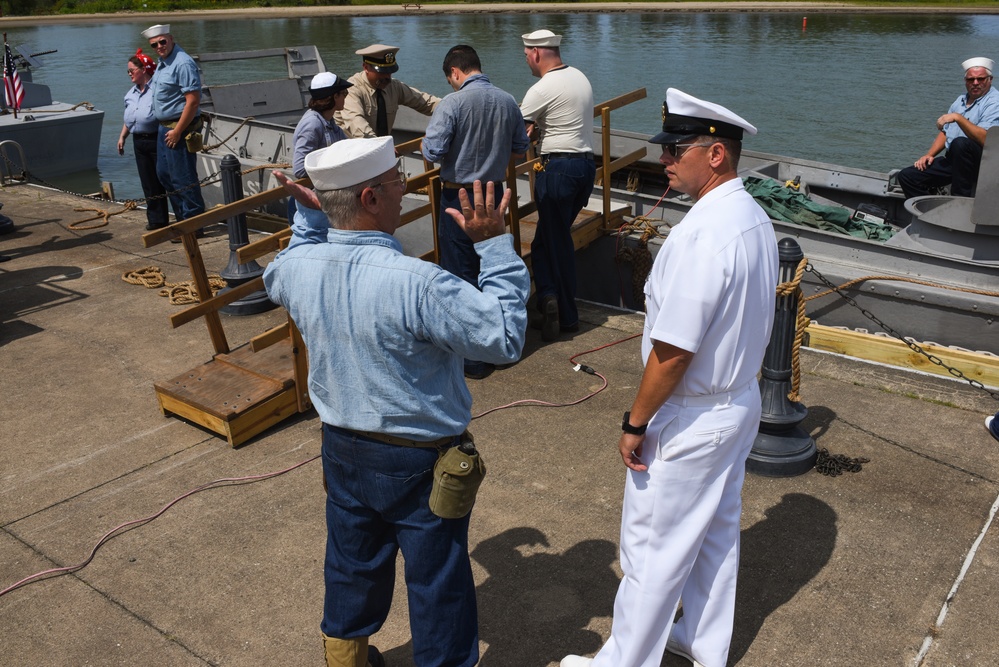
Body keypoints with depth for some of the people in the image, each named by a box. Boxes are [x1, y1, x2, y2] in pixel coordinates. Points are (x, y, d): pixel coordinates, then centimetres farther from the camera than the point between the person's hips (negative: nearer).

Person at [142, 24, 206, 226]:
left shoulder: (182, 63, -17)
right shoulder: (162, 63, 14)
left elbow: (193, 101, -23)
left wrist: (177, 132, -21)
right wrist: (166, 129, 15)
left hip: (179, 128, -10)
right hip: (164, 127, 10)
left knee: (183, 178, -4)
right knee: (164, 174, 16)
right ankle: (182, 218, 26)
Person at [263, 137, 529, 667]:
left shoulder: (296, 266, -11)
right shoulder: (417, 284, -32)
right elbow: (505, 339, -23)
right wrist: (494, 245, -21)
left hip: (343, 450, 7)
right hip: (418, 463, -6)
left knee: (353, 563, 28)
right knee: (438, 583, 15)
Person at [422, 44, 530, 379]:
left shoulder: (452, 103, -16)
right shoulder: (508, 102, 0)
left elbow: (433, 151, -20)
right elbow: (521, 147, 9)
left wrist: (424, 144, 3)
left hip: (459, 197, -6)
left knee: (462, 275, 3)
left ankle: (473, 358, 7)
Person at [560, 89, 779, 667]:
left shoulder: (700, 237, -29)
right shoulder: (756, 218, 1)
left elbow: (672, 351, -27)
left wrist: (635, 423, -15)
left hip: (690, 419, -9)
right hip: (742, 401, 10)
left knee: (653, 548, 7)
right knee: (718, 529, 23)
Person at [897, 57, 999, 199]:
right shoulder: (960, 101, 19)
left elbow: (985, 139, -24)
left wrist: (958, 117, -26)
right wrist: (929, 155, 7)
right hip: (952, 159, 7)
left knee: (960, 143, -40)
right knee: (906, 176, -7)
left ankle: (960, 201, -30)